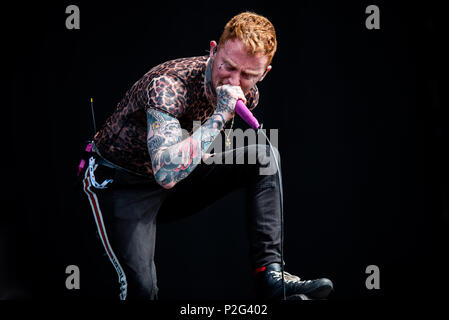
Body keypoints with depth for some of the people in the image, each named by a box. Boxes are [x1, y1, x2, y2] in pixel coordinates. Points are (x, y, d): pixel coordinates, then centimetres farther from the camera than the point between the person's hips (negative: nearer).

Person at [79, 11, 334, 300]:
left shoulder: (247, 94, -6)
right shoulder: (168, 85, -30)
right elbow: (167, 172, -45)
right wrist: (220, 115, -40)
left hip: (178, 176, 7)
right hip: (122, 185, -7)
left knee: (265, 156, -11)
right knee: (141, 287, -29)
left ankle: (270, 274, -15)